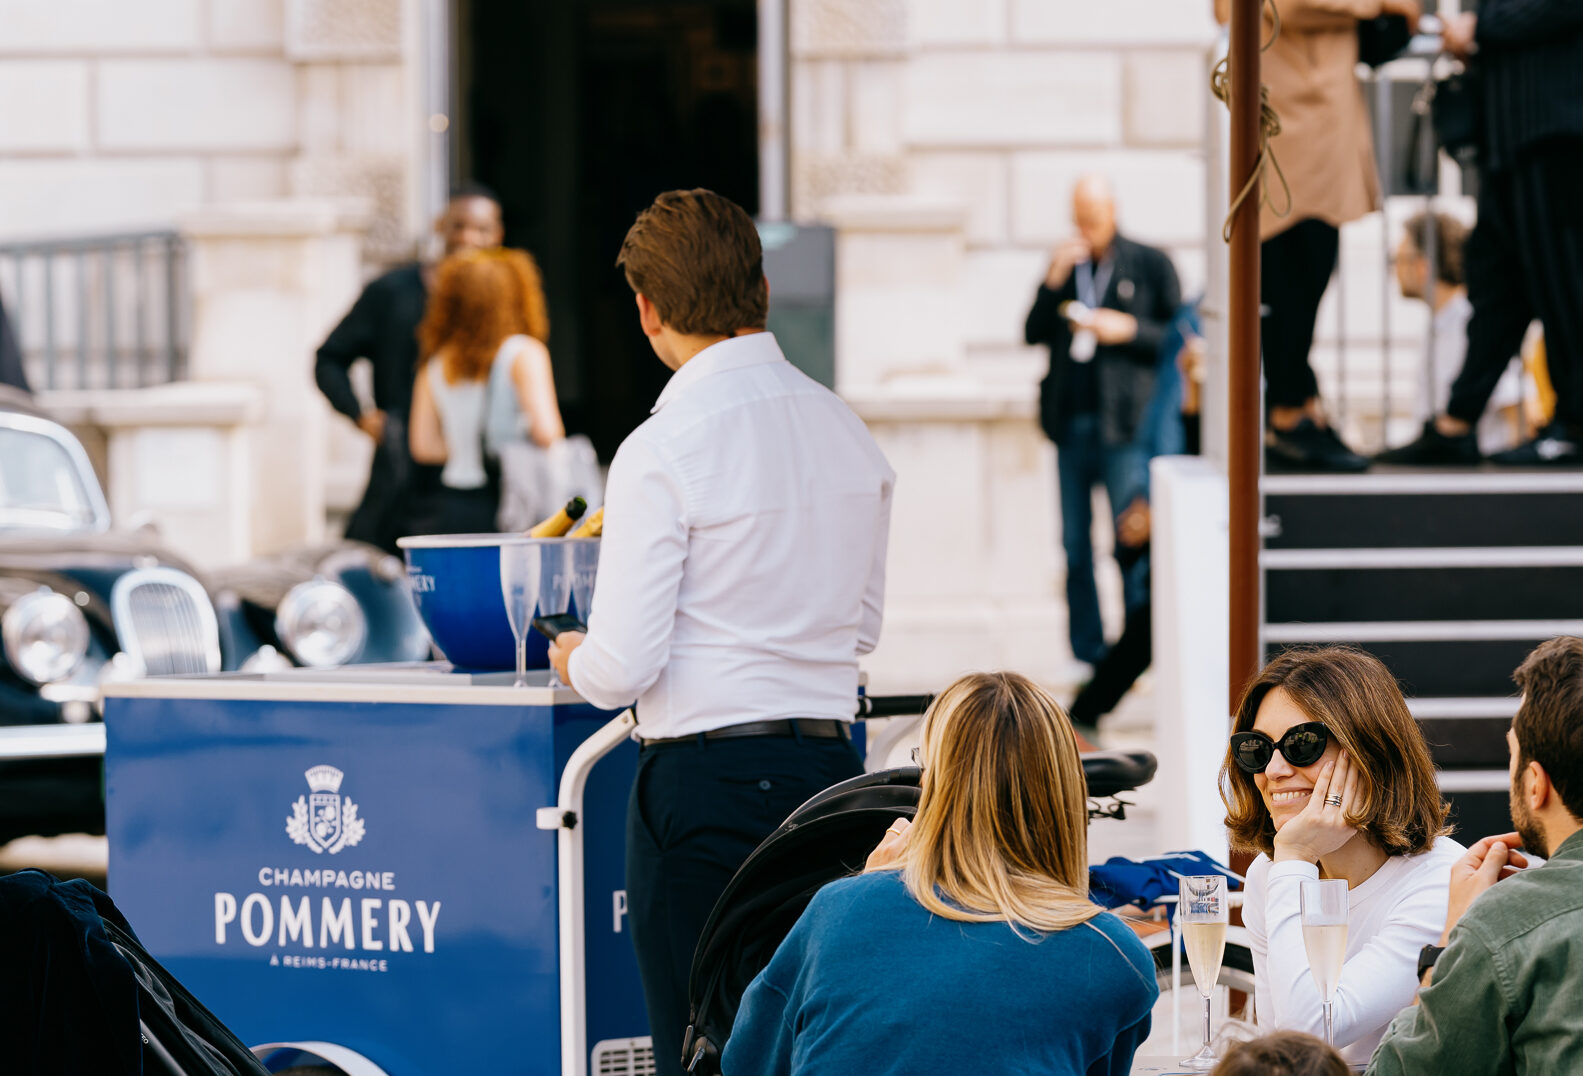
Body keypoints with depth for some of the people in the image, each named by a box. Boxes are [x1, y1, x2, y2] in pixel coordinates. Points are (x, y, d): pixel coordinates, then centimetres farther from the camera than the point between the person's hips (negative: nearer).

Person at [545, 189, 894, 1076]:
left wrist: (574, 662, 8)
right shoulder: (848, 431, 7)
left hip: (706, 777, -6)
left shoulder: (662, 452, -13)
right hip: (829, 761, 6)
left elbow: (624, 667, -13)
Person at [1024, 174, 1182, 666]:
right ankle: (1087, 653, 11)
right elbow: (1033, 332, 7)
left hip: (1125, 424, -4)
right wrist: (1053, 282, -6)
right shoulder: (1065, 264, 13)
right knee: (1076, 543, 5)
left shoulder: (1150, 265, 3)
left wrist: (1129, 330, -11)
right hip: (1070, 420, 4)